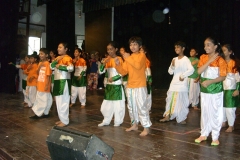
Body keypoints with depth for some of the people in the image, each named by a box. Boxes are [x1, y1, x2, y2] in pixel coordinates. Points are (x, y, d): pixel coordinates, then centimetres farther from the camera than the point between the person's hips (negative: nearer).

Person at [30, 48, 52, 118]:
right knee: (39, 99, 14)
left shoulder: (47, 64, -14)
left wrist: (47, 85, -19)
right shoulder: (40, 63, 11)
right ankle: (37, 113, 22)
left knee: (45, 99, 1)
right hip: (39, 85, 9)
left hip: (44, 85, -9)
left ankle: (45, 113, 12)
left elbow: (48, 75, -16)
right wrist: (39, 67, -4)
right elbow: (38, 73, 14)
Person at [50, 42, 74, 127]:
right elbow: (51, 66, 9)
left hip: (64, 81, -9)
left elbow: (71, 68, -26)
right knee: (59, 101, 13)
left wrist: (60, 67, -18)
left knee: (63, 101, -7)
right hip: (57, 81, 9)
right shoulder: (58, 58, 16)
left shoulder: (67, 58, -11)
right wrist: (56, 61, -7)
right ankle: (62, 119, 23)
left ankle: (65, 121, 1)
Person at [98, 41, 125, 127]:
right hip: (109, 85, 5)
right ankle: (106, 121, 23)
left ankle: (118, 121, 17)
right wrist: (103, 63, -15)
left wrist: (114, 78, -17)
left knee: (118, 105, 3)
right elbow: (101, 72, 0)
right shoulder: (107, 59, 6)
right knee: (106, 104, 10)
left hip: (117, 85, -5)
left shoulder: (119, 59, -8)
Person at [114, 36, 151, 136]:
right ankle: (134, 124, 30)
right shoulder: (128, 58, 12)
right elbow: (123, 72, 8)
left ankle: (146, 127, 1)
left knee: (141, 107, -7)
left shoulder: (142, 55, -5)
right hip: (130, 86, 7)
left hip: (140, 86, -7)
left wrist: (128, 58, -19)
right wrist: (118, 65, -7)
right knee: (131, 107, 16)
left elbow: (138, 65, -26)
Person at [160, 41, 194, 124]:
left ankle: (182, 118, 10)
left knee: (181, 101, -3)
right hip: (174, 83, 6)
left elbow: (191, 70, -22)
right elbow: (170, 72, 8)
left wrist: (183, 76, -18)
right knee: (170, 100, 9)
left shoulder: (186, 59, -8)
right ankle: (167, 116, 19)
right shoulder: (174, 59, 10)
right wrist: (172, 66, -9)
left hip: (182, 84, -6)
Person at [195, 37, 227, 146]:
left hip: (216, 90, -4)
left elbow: (223, 77, -13)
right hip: (204, 90, 4)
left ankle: (215, 137, 13)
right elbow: (199, 71, -9)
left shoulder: (220, 60, -9)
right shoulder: (203, 57, 4)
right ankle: (204, 134, 24)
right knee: (204, 112, 12)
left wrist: (209, 81, -24)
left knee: (215, 113, 1)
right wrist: (209, 61, -17)